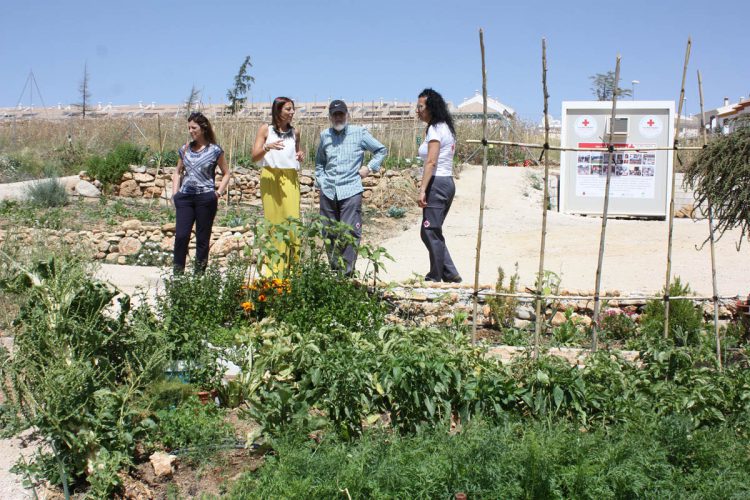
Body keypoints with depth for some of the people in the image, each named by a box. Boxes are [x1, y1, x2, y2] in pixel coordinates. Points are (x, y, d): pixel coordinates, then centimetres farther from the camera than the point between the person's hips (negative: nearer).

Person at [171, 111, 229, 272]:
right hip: (185, 197, 3)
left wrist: (219, 192, -4)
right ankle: (178, 273, 1)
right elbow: (177, 172, 20)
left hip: (206, 198, -3)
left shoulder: (215, 150, 0)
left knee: (203, 238, 3)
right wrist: (175, 193, 8)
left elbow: (226, 173, 8)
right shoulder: (185, 149, 11)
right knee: (181, 235, -6)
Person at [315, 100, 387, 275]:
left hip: (351, 190, -4)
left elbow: (381, 150, 13)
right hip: (328, 192, 4)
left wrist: (369, 167, 2)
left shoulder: (360, 133, 3)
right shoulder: (324, 135, 13)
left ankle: (347, 273, -8)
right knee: (329, 233, 8)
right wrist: (320, 180, 14)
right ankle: (334, 269, 19)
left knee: (350, 233, -11)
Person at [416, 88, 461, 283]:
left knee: (431, 232, -3)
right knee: (429, 232, 13)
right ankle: (450, 274, 13)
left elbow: (431, 162, -19)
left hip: (437, 184, -10)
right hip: (447, 182, 10)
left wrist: (422, 190, -22)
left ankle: (436, 277, 4)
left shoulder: (434, 129, -11)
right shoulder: (446, 128, 18)